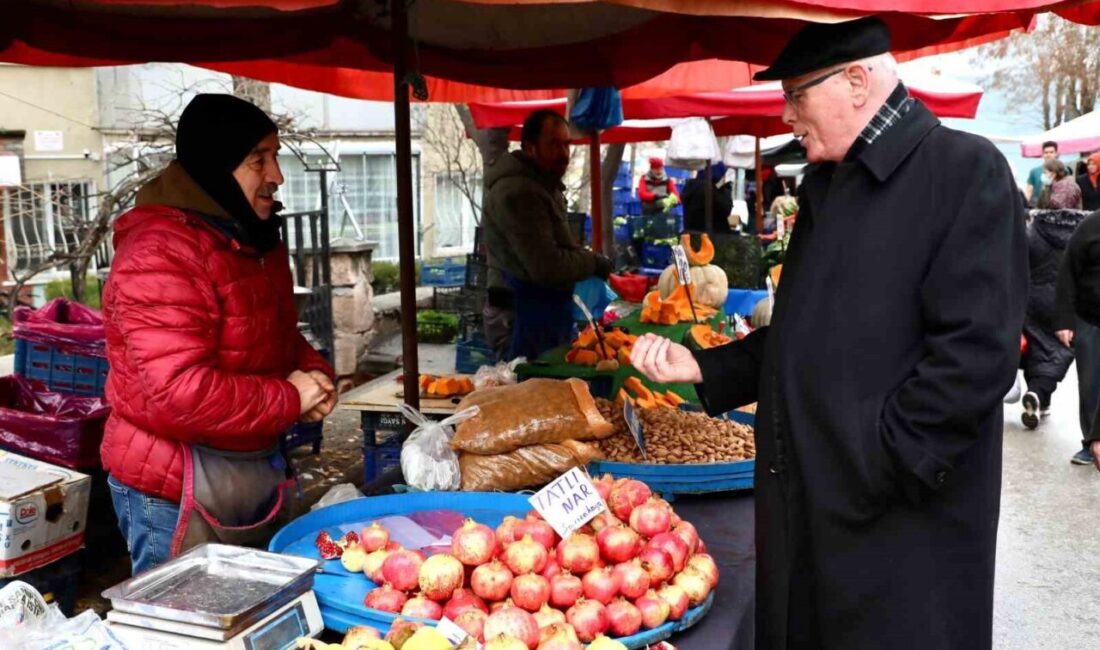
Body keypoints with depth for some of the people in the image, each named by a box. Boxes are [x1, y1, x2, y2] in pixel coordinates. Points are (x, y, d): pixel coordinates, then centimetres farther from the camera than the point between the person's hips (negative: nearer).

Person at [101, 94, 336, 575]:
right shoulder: (160, 255, -23)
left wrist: (314, 373, -2)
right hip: (178, 492, -9)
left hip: (256, 473, 9)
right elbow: (179, 394, -31)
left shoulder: (254, 240, 8)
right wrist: (289, 399, -18)